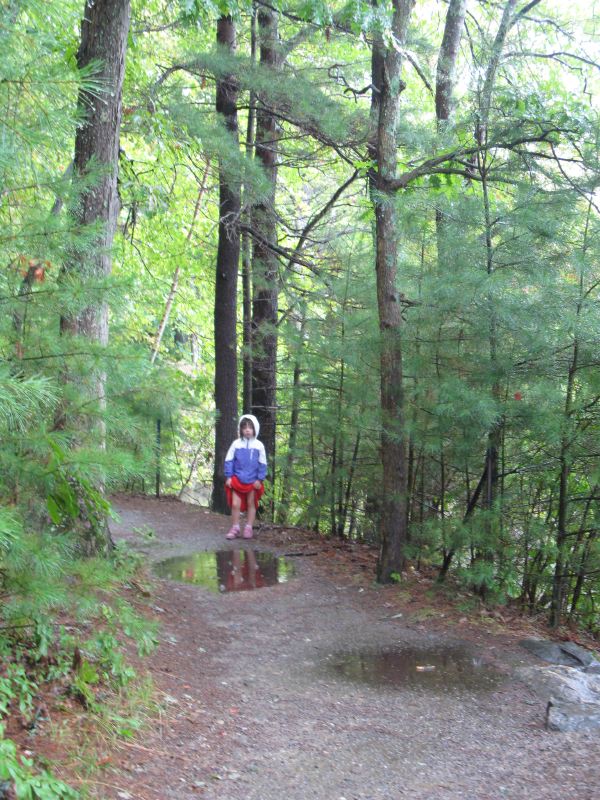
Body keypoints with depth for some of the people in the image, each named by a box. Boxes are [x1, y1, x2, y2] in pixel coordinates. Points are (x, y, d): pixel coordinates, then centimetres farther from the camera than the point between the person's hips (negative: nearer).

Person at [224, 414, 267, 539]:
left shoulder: (259, 445, -3)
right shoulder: (236, 444, -3)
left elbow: (262, 464, 1)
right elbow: (229, 461, 1)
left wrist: (259, 479, -4)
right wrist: (229, 476, -4)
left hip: (253, 481, 0)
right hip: (237, 480, 0)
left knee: (251, 504, 10)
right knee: (235, 504, -1)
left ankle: (248, 528, 20)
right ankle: (235, 528, 12)